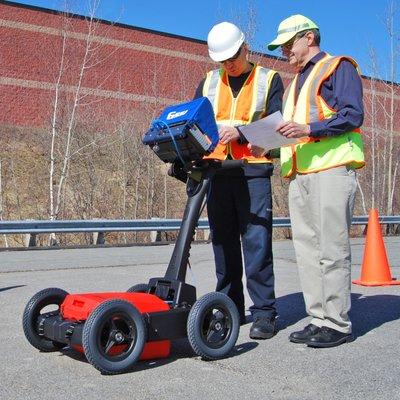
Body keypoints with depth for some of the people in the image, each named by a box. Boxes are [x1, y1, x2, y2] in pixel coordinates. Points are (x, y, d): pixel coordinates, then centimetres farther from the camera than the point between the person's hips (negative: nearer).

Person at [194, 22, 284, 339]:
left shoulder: (269, 80, 8)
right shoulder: (208, 83, 17)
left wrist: (240, 132, -18)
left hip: (253, 172, -4)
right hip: (216, 170, 4)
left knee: (257, 242, -7)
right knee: (223, 243, 7)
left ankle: (264, 312, 0)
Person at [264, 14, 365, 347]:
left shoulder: (338, 67, 4)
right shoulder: (296, 81, 29)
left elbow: (353, 115, -10)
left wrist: (309, 129, -19)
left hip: (332, 169, -8)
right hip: (300, 173, 8)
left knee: (331, 249, -8)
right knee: (307, 249, 6)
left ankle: (338, 324, -1)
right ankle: (320, 318, 13)